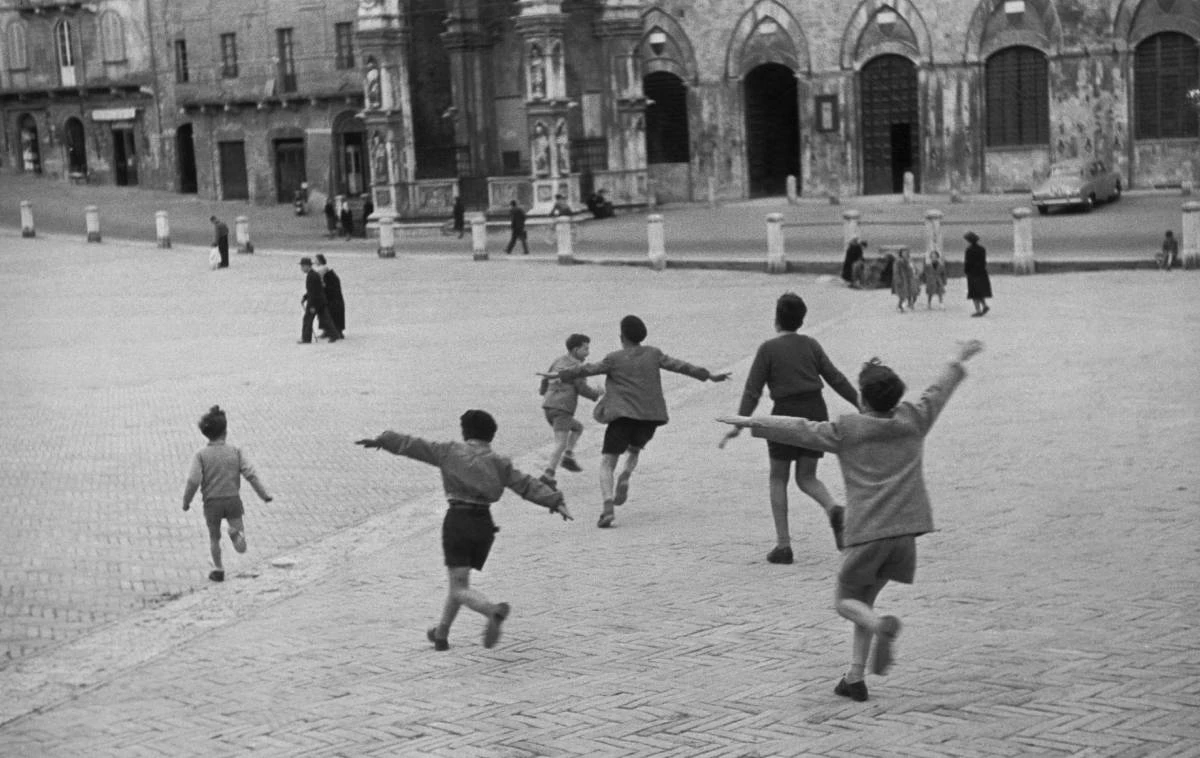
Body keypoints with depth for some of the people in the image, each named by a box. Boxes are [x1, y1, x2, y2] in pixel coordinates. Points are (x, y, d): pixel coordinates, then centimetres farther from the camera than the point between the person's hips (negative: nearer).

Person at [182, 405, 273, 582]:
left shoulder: (200, 455, -8)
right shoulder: (236, 452, -4)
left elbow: (193, 481, -14)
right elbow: (251, 474, -9)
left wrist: (186, 501, 1)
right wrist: (264, 495, 0)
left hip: (212, 503, 0)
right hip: (233, 500, 0)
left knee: (214, 537, 25)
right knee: (241, 548, 2)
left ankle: (218, 570, 29)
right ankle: (236, 533, -27)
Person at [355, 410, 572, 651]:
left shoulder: (450, 452, 5)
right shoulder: (499, 463, 9)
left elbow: (412, 445, 10)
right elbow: (527, 485, -1)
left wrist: (381, 440, 20)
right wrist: (556, 502, -6)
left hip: (457, 520, -4)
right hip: (484, 524, 4)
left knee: (460, 589, -5)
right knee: (459, 580, 22)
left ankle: (494, 610, -34)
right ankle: (441, 634, 32)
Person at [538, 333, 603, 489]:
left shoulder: (559, 361, 17)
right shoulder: (576, 366, -6)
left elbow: (546, 378, 27)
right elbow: (583, 388, -10)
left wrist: (543, 390, 49)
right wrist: (597, 394, 10)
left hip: (548, 407, 8)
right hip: (562, 409, -8)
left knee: (578, 427, 27)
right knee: (561, 444, -15)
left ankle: (568, 458, 12)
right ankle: (548, 475, -30)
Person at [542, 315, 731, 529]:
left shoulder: (615, 359, -2)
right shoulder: (653, 354, 7)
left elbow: (586, 370, 0)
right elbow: (680, 366, 8)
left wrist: (560, 375, 10)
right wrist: (709, 375, 15)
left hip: (623, 416, -4)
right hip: (650, 417, 4)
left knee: (607, 464, 0)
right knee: (634, 450, 32)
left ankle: (607, 508, -23)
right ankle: (624, 478, 1)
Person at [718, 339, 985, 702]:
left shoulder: (846, 430, -2)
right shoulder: (913, 420, 8)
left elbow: (799, 429, -1)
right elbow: (939, 390, 24)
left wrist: (752, 421, 7)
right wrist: (959, 359, 41)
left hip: (866, 533, -4)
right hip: (904, 532, 4)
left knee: (847, 601, 9)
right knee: (865, 599, 17)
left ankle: (882, 626, -24)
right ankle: (855, 678, 12)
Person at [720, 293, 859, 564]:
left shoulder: (768, 349, -4)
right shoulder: (811, 345, 7)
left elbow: (753, 389, -9)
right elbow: (836, 378, 9)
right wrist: (861, 405, 16)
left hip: (786, 413, -4)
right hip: (815, 410, 4)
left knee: (778, 479, 9)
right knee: (806, 477, 13)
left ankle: (783, 544, 3)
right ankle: (834, 509, -18)